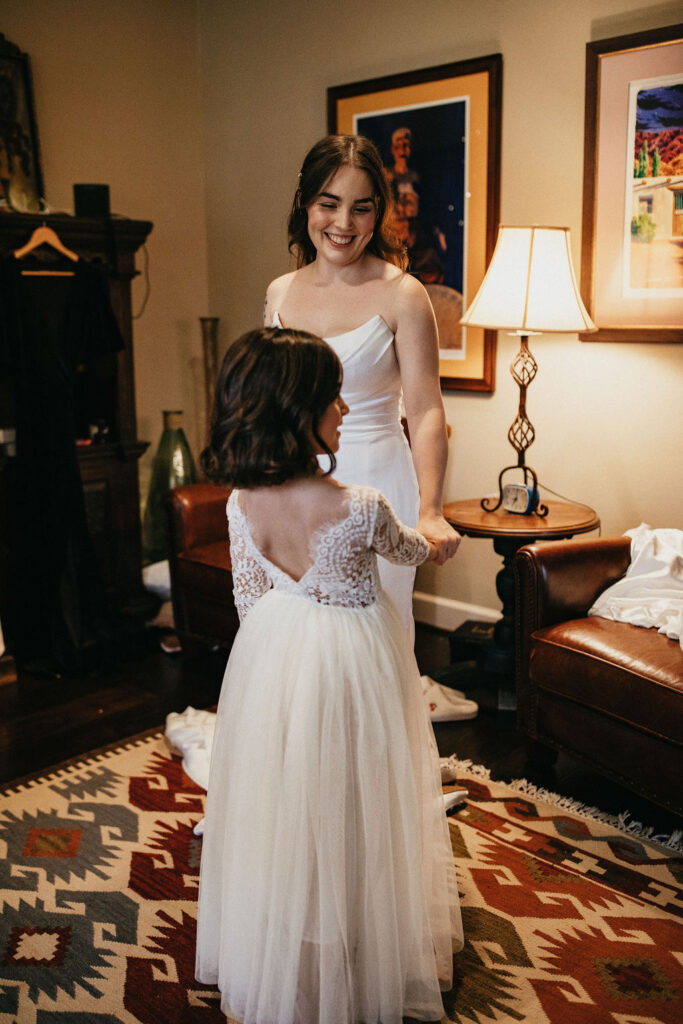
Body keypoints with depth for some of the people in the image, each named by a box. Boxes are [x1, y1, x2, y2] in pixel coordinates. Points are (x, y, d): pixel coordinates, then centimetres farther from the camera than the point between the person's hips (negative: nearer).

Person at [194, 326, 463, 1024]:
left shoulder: (242, 504, -13)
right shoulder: (360, 508, -25)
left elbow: (250, 599, 0)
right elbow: (408, 552, -2)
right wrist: (436, 538, 22)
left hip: (272, 659, 4)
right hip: (352, 662, -4)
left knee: (281, 808, 22)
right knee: (348, 807, 16)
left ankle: (278, 960, 44)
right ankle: (362, 965, 38)